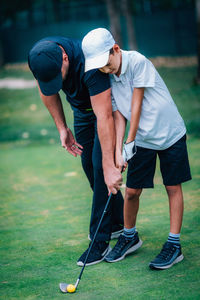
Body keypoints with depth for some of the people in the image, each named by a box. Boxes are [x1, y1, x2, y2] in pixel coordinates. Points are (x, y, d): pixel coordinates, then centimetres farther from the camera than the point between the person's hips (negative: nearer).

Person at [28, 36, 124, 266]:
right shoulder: (39, 56, -22)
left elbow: (104, 117, -42)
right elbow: (47, 91, 0)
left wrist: (110, 167, -43)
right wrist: (62, 128, -3)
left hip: (108, 106, -6)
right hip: (81, 108, 7)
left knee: (100, 167, -15)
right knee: (88, 165, 9)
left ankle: (100, 240, -9)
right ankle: (118, 222, 26)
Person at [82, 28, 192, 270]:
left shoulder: (137, 62, -19)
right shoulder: (106, 78, -3)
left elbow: (137, 104, -17)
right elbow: (118, 116, -1)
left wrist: (130, 142, -14)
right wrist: (118, 151, -10)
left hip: (170, 132, -4)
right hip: (142, 139, 4)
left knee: (173, 187, 1)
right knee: (131, 191, 2)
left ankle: (174, 244, 8)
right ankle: (129, 237, 25)